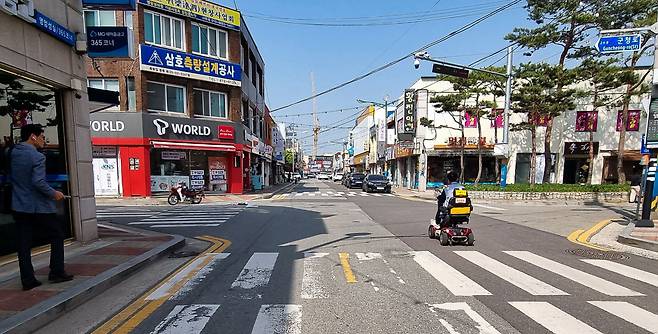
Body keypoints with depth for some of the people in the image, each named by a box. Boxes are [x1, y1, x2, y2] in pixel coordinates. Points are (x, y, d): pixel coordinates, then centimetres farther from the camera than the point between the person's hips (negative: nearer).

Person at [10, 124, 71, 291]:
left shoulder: (12, 153, 6)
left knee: (24, 243, 9)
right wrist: (54, 194, -9)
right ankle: (56, 272, 13)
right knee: (57, 236, 9)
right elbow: (38, 182, -23)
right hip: (38, 206, -6)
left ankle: (28, 280, 14)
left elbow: (10, 178, 15)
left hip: (19, 206, 7)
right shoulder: (37, 156, -16)